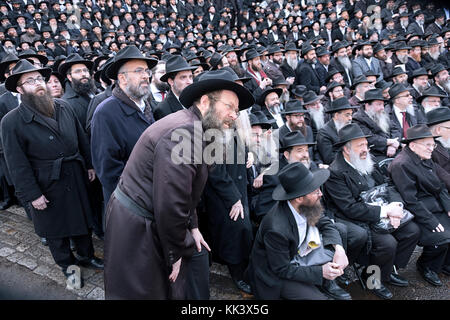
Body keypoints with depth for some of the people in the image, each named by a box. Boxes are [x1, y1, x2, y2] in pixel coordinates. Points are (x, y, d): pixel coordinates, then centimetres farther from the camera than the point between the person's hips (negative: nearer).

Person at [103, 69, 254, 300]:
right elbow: (170, 204, -28)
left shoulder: (195, 129, 7)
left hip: (155, 220, 10)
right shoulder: (184, 131, -26)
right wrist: (175, 253, -15)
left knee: (197, 254, 17)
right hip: (136, 230, -9)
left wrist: (192, 226, 9)